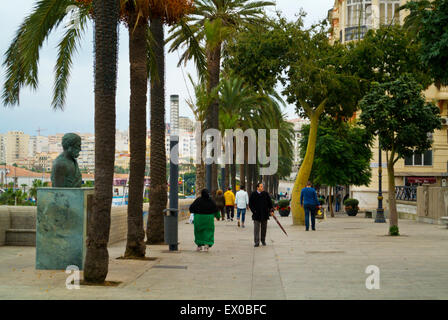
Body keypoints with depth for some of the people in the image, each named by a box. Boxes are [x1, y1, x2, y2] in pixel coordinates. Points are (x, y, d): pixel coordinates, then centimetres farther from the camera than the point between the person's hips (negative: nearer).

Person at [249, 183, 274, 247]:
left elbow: (270, 203, 8)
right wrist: (254, 211, -8)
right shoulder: (253, 194, -2)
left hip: (264, 214, 2)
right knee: (256, 228, -6)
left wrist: (271, 211, -2)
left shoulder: (266, 194, 3)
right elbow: (250, 204, 3)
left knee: (264, 228, 10)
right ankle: (256, 242, -5)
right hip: (257, 214, -2)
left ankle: (263, 240, 25)